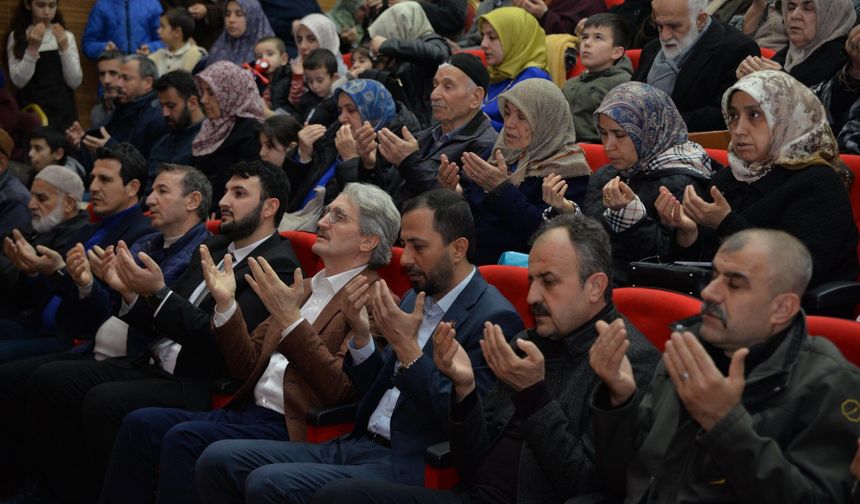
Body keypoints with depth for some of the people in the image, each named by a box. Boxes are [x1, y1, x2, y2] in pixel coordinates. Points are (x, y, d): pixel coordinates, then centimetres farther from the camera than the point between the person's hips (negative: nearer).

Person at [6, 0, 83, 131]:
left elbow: (75, 82, -3)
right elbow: (19, 81, -9)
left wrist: (64, 48, -13)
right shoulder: (17, 36, 2)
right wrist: (32, 48, -17)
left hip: (62, 111, 2)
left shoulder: (66, 36, 7)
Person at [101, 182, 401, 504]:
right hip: (249, 413, 8)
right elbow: (248, 367, 18)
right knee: (141, 424, -9)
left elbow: (340, 389, -16)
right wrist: (226, 303, 4)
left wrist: (290, 320, -21)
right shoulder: (306, 288, 20)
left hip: (292, 428, -8)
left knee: (184, 439, -26)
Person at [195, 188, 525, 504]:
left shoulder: (494, 318, -10)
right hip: (356, 446, 9)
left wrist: (407, 347, -18)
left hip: (405, 468, -9)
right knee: (218, 460, -5)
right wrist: (361, 334, 1)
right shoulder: (417, 298, 17)